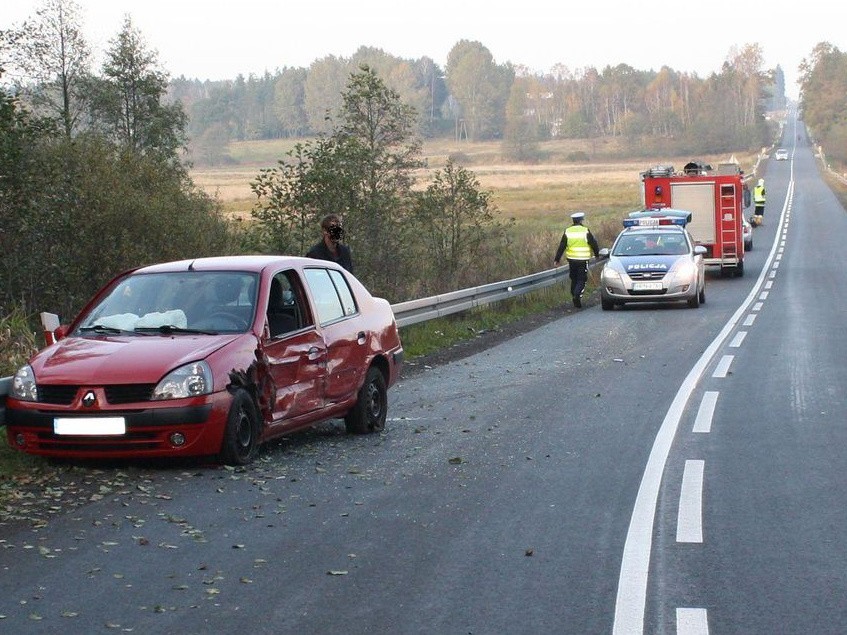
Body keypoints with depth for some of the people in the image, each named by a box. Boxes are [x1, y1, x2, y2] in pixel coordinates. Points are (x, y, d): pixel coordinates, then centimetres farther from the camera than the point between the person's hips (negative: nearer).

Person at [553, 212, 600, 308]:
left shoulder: (567, 232, 2)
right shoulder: (586, 231, -6)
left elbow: (561, 247, 4)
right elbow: (594, 244, 0)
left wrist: (557, 259, 11)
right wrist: (597, 254, 18)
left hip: (571, 259, 3)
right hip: (583, 260, -3)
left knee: (574, 279, 16)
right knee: (582, 280, -1)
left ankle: (575, 298, 18)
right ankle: (577, 294, -23)